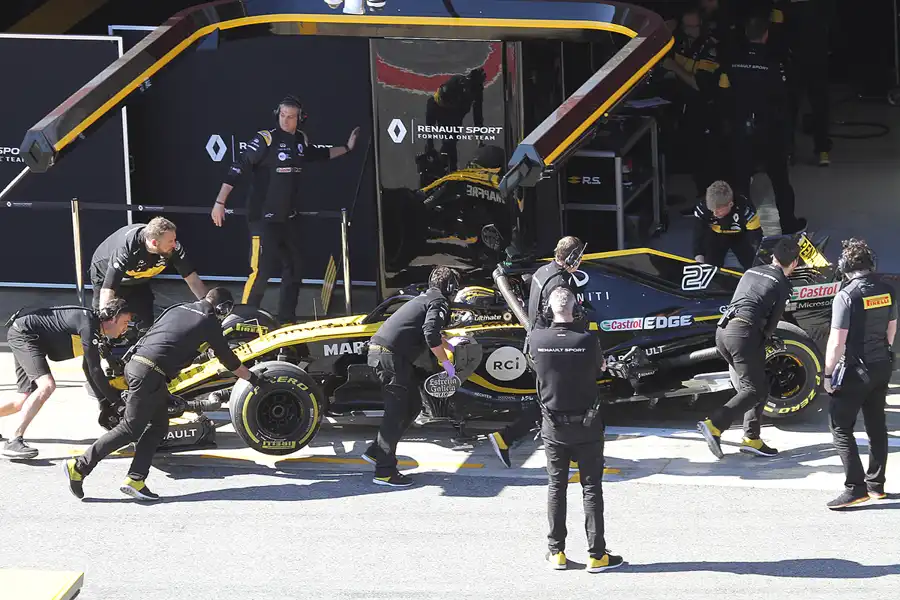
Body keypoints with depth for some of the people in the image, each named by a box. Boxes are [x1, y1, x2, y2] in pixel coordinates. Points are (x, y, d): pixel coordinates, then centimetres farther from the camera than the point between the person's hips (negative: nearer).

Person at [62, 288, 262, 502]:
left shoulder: (178, 309, 21)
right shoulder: (209, 321, 2)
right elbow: (227, 358, 12)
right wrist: (253, 378, 25)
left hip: (135, 362, 8)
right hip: (151, 372, -8)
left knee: (158, 426, 12)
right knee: (130, 429, -4)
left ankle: (135, 480, 5)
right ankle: (79, 466, -6)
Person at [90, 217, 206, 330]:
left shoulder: (173, 248, -32)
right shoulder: (125, 248, -46)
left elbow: (193, 280, -22)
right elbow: (107, 290, -47)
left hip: (137, 281, 4)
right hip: (106, 276, -4)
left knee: (146, 324, -2)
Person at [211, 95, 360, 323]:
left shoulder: (301, 140, 7)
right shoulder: (266, 139, -14)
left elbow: (317, 154, 31)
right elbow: (238, 168, -16)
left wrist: (346, 148, 32)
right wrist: (220, 202, -21)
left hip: (289, 218, 8)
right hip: (264, 218, -8)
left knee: (294, 269, 14)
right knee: (260, 272, -14)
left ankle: (286, 320, 26)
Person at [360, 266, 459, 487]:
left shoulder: (425, 298, 26)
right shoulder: (440, 302, -3)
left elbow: (429, 331, 46)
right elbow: (431, 337, -19)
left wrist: (451, 347, 62)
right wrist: (446, 363, -6)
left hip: (378, 350, 9)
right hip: (391, 355, -9)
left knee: (412, 405, 16)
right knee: (397, 411, -5)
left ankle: (376, 451, 17)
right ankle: (384, 471, -5)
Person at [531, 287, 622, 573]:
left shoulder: (537, 339, -13)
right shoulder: (588, 339, -17)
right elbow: (600, 367, 2)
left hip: (553, 425, 2)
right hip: (586, 425, -2)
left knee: (556, 487, 12)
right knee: (591, 489, 5)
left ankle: (556, 552, 15)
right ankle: (596, 554, 6)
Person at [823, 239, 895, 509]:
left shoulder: (847, 296, -19)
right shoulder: (887, 291, 1)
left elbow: (837, 342, -19)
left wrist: (828, 374, -9)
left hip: (855, 369, -7)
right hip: (882, 366, 7)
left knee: (841, 428, -1)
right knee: (877, 426, 16)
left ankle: (856, 488, -8)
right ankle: (876, 484, 23)